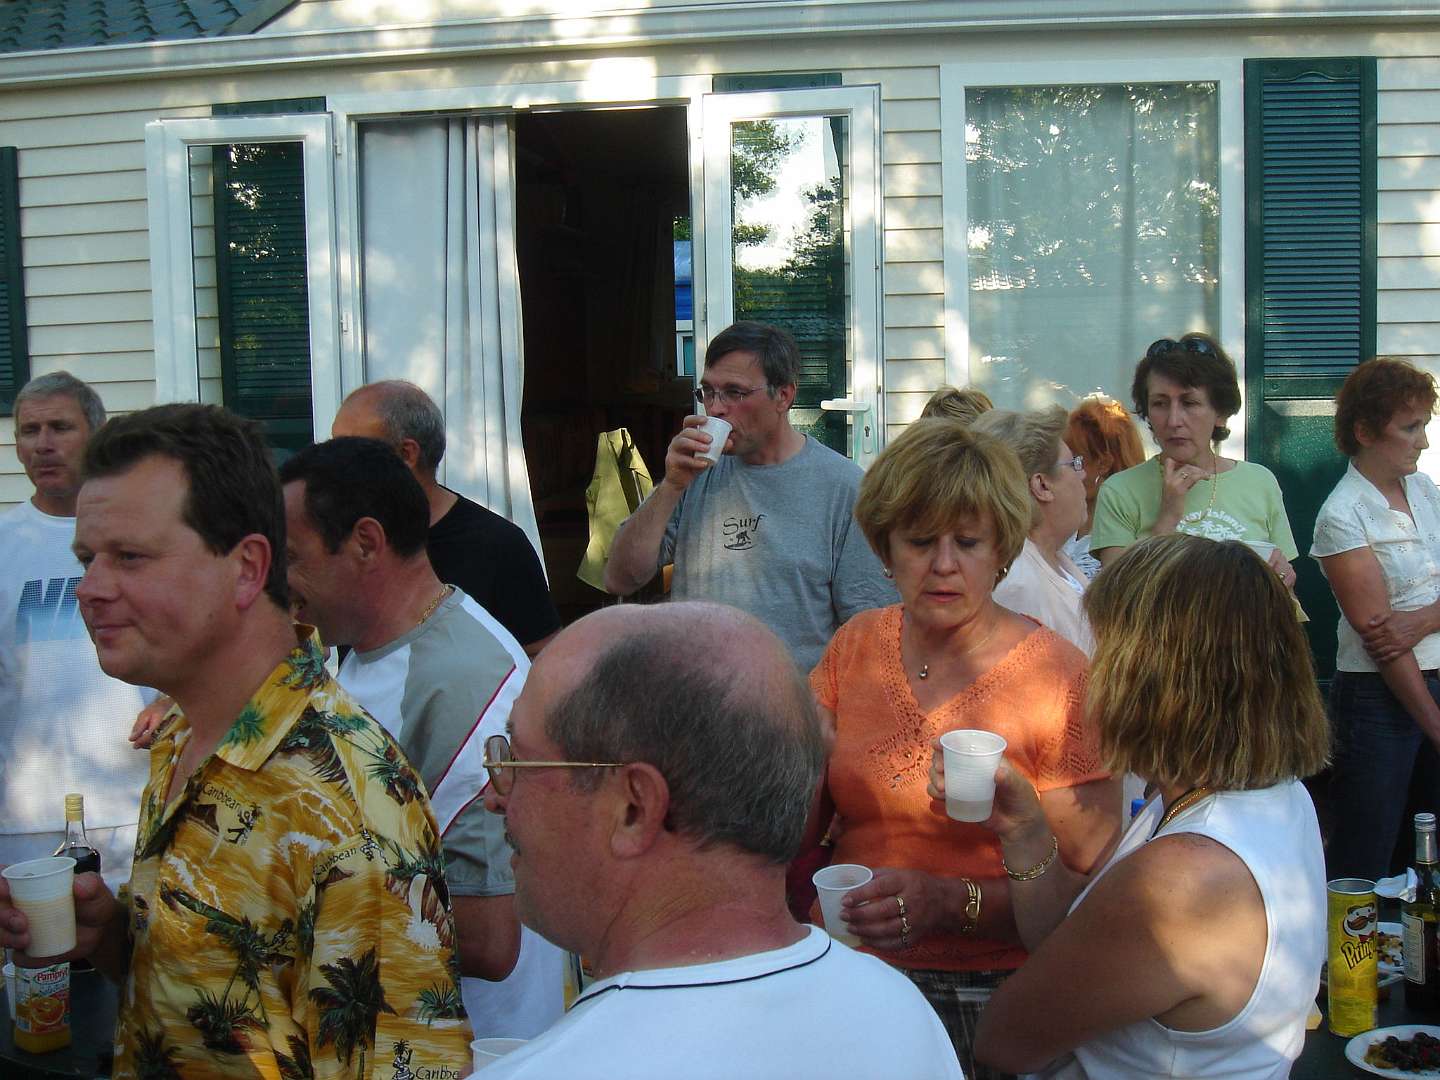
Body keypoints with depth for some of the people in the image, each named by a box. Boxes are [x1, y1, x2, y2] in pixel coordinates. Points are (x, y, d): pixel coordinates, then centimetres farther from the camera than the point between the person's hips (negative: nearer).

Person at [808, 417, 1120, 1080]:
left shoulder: (1059, 677, -13)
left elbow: (1091, 882, -14)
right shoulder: (855, 646, 2)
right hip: (841, 973, 4)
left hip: (985, 1001, -4)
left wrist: (952, 903, -26)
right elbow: (794, 829, 0)